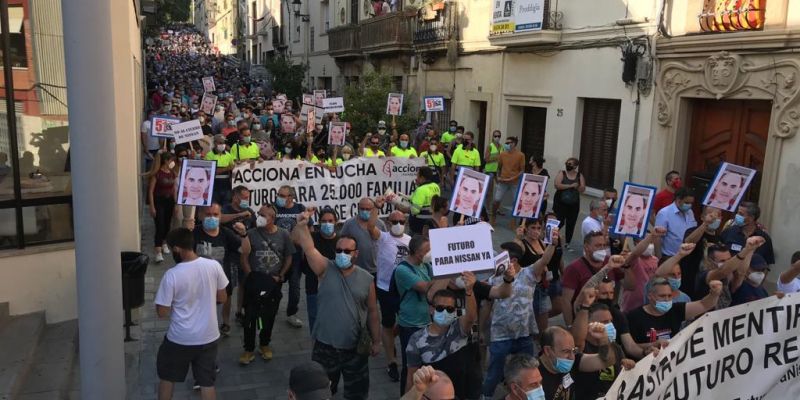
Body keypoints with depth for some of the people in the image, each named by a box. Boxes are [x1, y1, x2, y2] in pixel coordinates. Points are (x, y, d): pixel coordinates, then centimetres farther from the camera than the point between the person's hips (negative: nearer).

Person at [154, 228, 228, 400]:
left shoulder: (172, 275, -20)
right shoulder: (214, 266, -11)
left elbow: (162, 312, -13)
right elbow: (222, 298, 2)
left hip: (180, 339, -2)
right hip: (208, 337, 3)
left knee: (167, 378, 22)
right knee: (207, 383, 14)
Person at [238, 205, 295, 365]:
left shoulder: (283, 235, -4)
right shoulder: (251, 234, -7)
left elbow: (288, 257, 4)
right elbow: (244, 257, -4)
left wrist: (280, 276, -2)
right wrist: (250, 276, -8)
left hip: (274, 282, 1)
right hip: (254, 281, -1)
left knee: (269, 316, 13)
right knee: (250, 316, 2)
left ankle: (264, 344, 31)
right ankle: (248, 349, 14)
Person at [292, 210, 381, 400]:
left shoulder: (366, 279, -3)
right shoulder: (326, 269, -6)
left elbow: (372, 311, 4)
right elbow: (308, 248, -22)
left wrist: (376, 341, 4)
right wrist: (301, 225, -39)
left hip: (355, 348, 1)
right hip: (325, 345, -1)